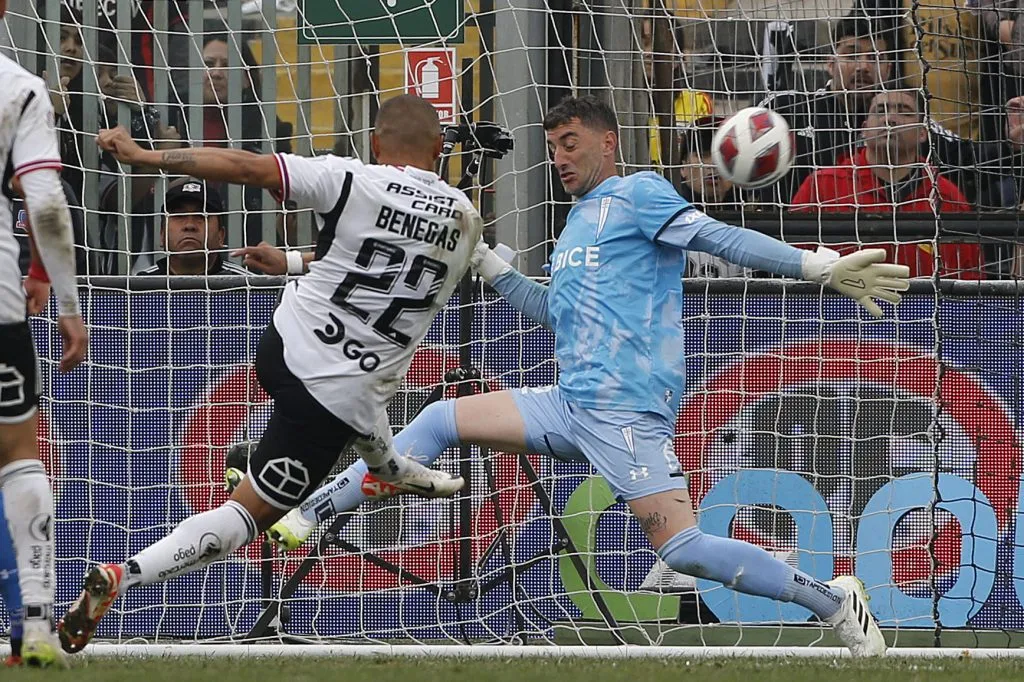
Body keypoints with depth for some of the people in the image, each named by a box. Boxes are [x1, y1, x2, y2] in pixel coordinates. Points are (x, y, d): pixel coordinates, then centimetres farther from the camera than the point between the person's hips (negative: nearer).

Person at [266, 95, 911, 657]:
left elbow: (721, 238, -12)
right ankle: (306, 512, 16)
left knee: (681, 547, -19)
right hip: (572, 402, 9)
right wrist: (486, 262, 26)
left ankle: (834, 601, -9)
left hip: (628, 409, -9)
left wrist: (821, 266, -23)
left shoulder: (639, 193, -3)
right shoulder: (580, 220, 23)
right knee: (440, 420, 9)